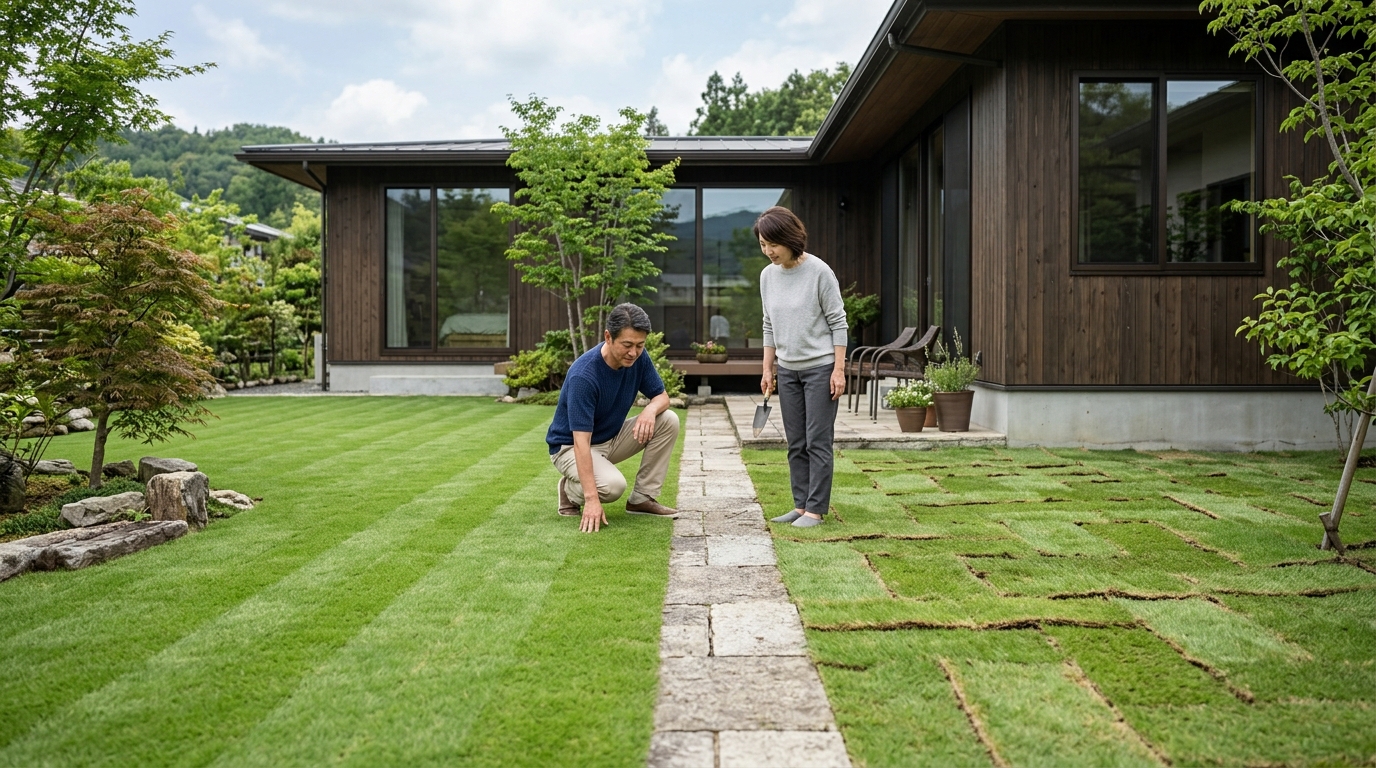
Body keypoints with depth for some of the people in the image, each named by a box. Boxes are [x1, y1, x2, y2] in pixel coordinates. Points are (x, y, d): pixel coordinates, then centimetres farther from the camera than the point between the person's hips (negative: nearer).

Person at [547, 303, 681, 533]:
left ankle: (642, 498, -2)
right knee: (612, 485, -35)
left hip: (612, 437, 7)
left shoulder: (638, 357, -13)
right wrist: (592, 499, -42)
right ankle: (571, 489, -1)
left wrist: (650, 410, -28)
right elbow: (581, 441, -36)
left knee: (668, 421, -13)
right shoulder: (583, 374, -33)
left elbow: (662, 395, -2)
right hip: (570, 446, -7)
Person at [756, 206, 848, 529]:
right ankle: (800, 505, 16)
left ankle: (816, 509, 2)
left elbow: (838, 323, -10)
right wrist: (767, 369, 11)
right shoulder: (767, 275, 4)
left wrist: (838, 370, -13)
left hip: (820, 368, -6)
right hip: (787, 370, 6)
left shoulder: (819, 272, -13)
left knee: (818, 441, -4)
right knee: (796, 443, 9)